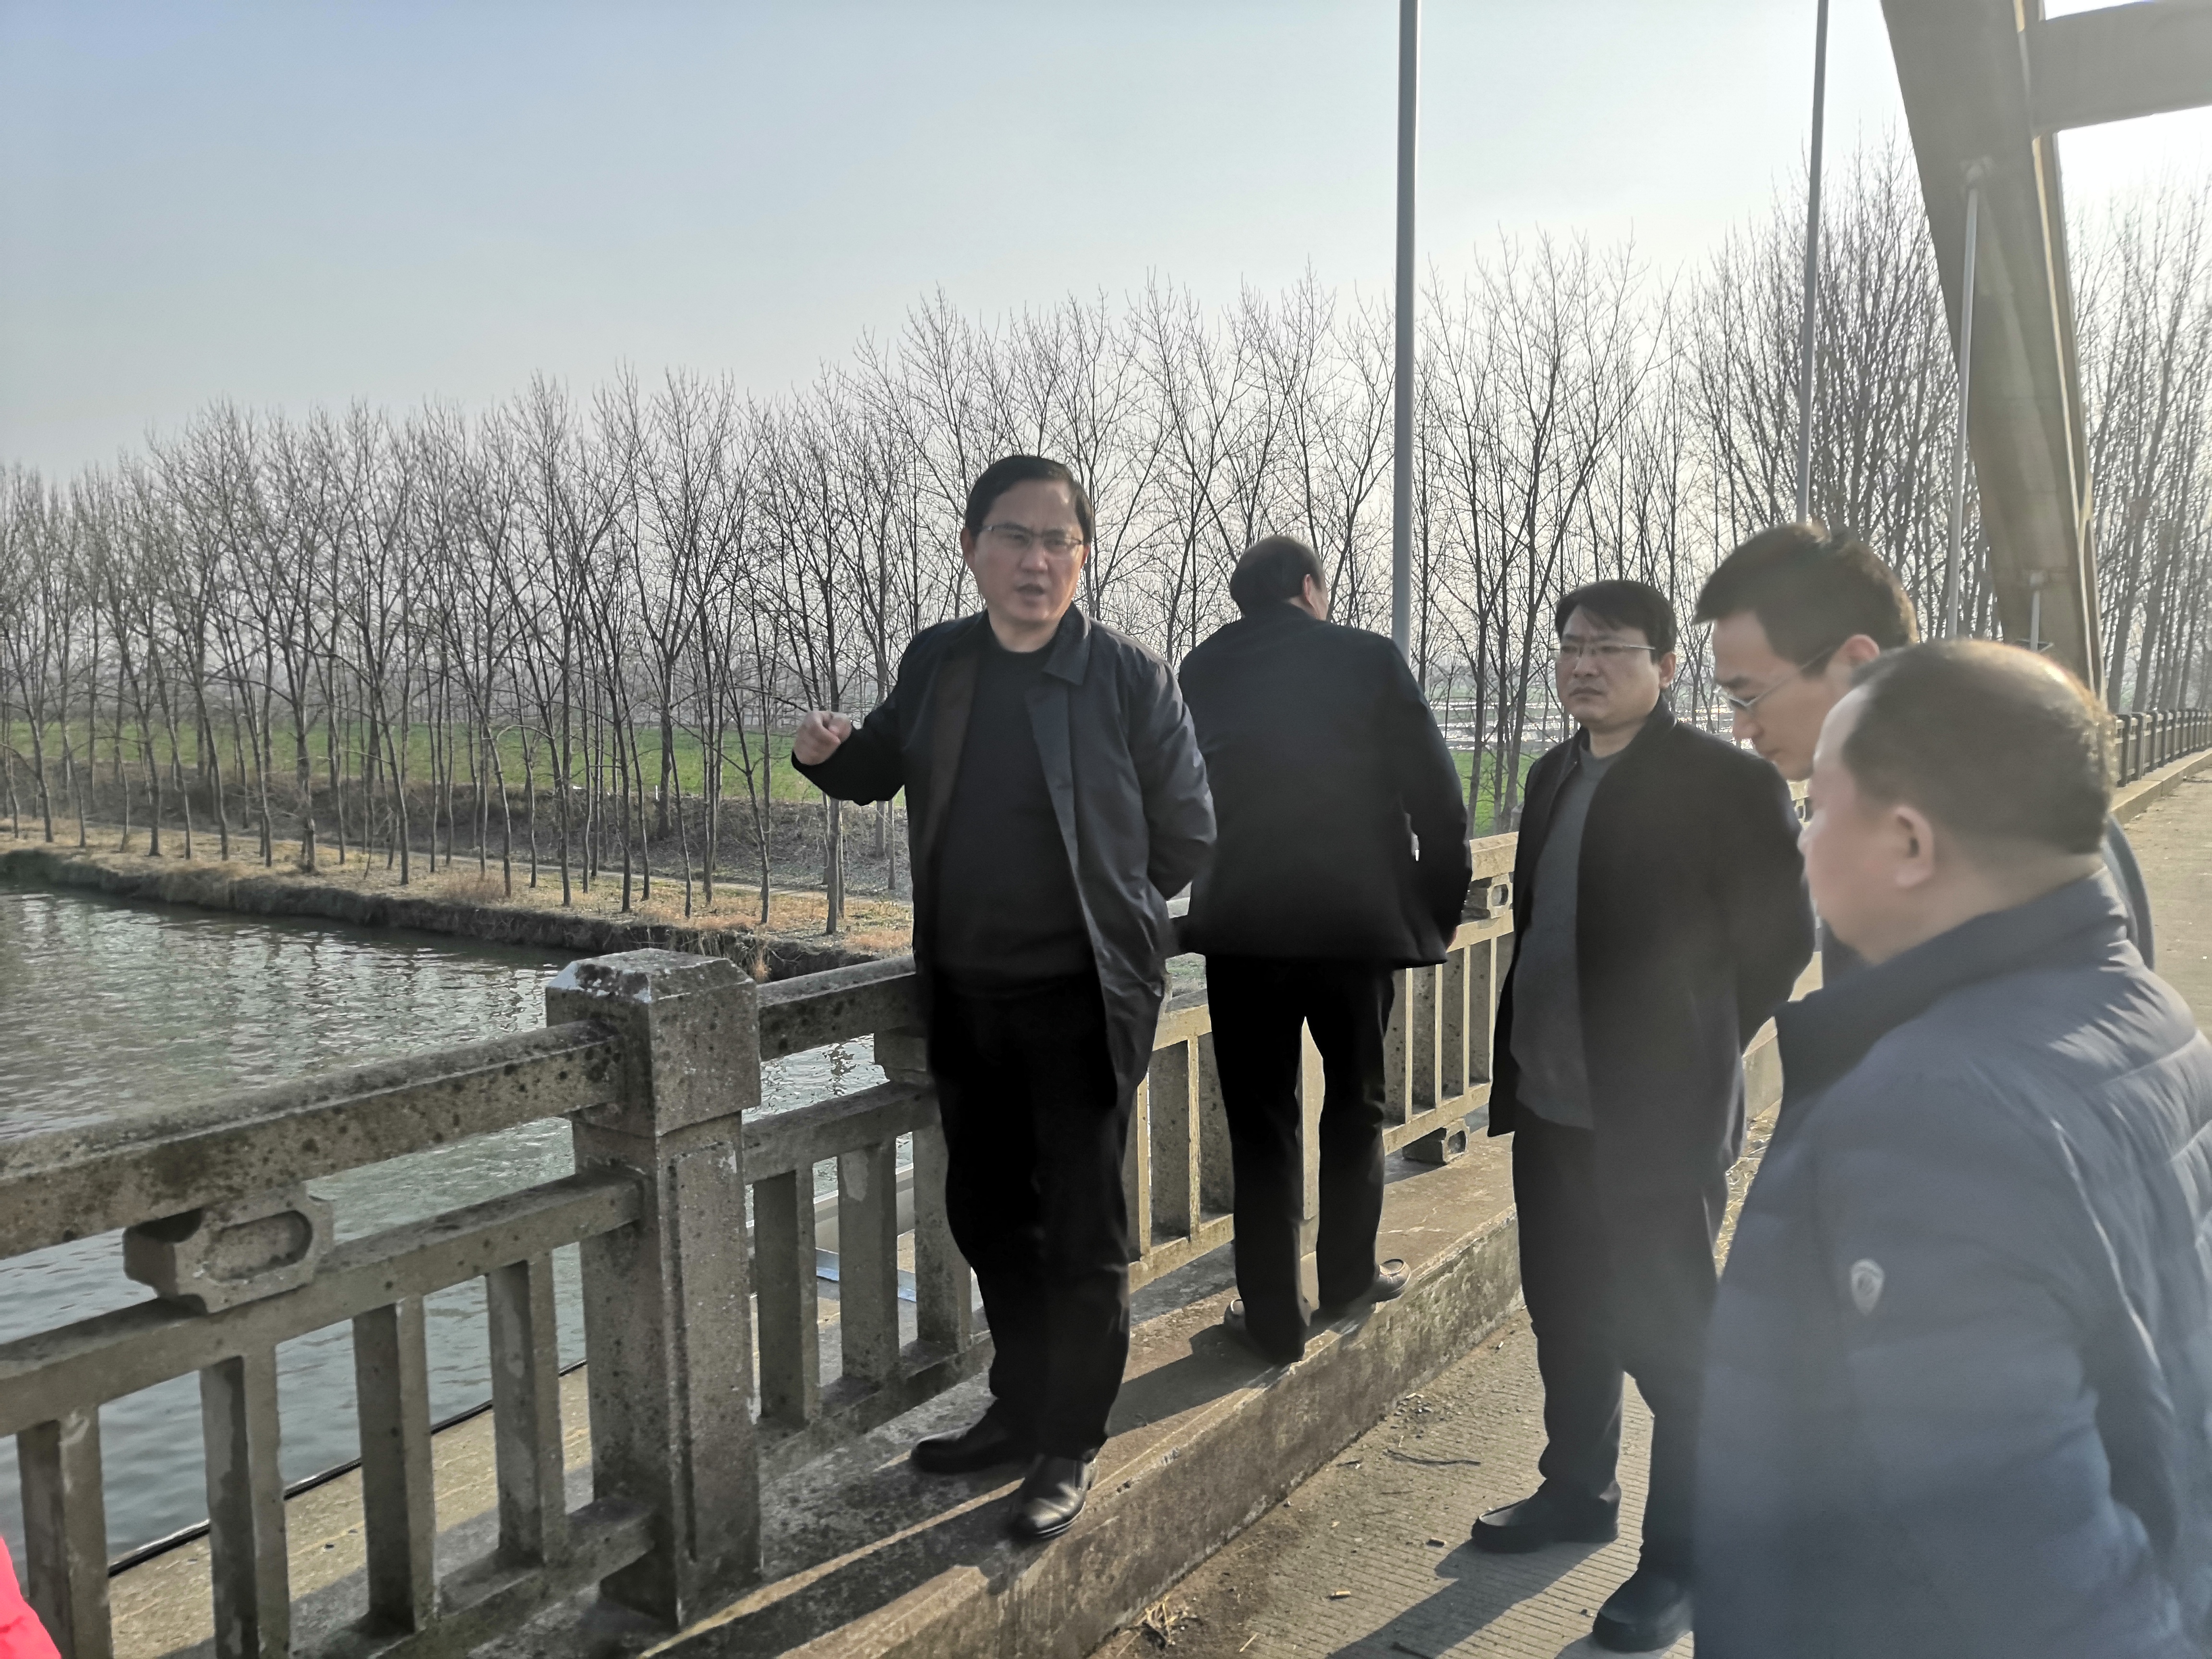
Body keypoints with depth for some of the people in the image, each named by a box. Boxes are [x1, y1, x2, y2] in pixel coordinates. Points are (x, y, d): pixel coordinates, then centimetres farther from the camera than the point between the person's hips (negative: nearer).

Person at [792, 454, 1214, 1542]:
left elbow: (1187, 834, -2)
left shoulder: (1129, 678, -10)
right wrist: (829, 754, -4)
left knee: (1079, 1231, 4)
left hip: (1080, 998, -5)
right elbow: (880, 772, 18)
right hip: (966, 995, 5)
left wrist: (1103, 913, 5)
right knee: (987, 1214, 17)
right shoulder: (936, 663, 3)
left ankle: (1070, 1447, 22)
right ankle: (1019, 1410, 36)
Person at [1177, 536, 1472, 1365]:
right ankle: (1348, 1274, 32)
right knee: (1355, 1102, 19)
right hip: (1356, 918, -1)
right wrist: (1442, 905, 7)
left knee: (1260, 1123, 8)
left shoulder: (1202, 669, 3)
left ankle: (1275, 1317, 13)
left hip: (1241, 924, 1)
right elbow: (1436, 793, -5)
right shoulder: (1369, 658, -4)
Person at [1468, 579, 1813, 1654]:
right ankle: (1577, 1493, 40)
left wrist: (1691, 1055, -7)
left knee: (1669, 1340, 4)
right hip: (1550, 1107, 7)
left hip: (1657, 1118, -7)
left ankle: (1681, 1562, 21)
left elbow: (1780, 942, -10)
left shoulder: (1730, 784, -12)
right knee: (1566, 1315, 20)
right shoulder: (1555, 776, 9)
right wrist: (1520, 1058, 10)